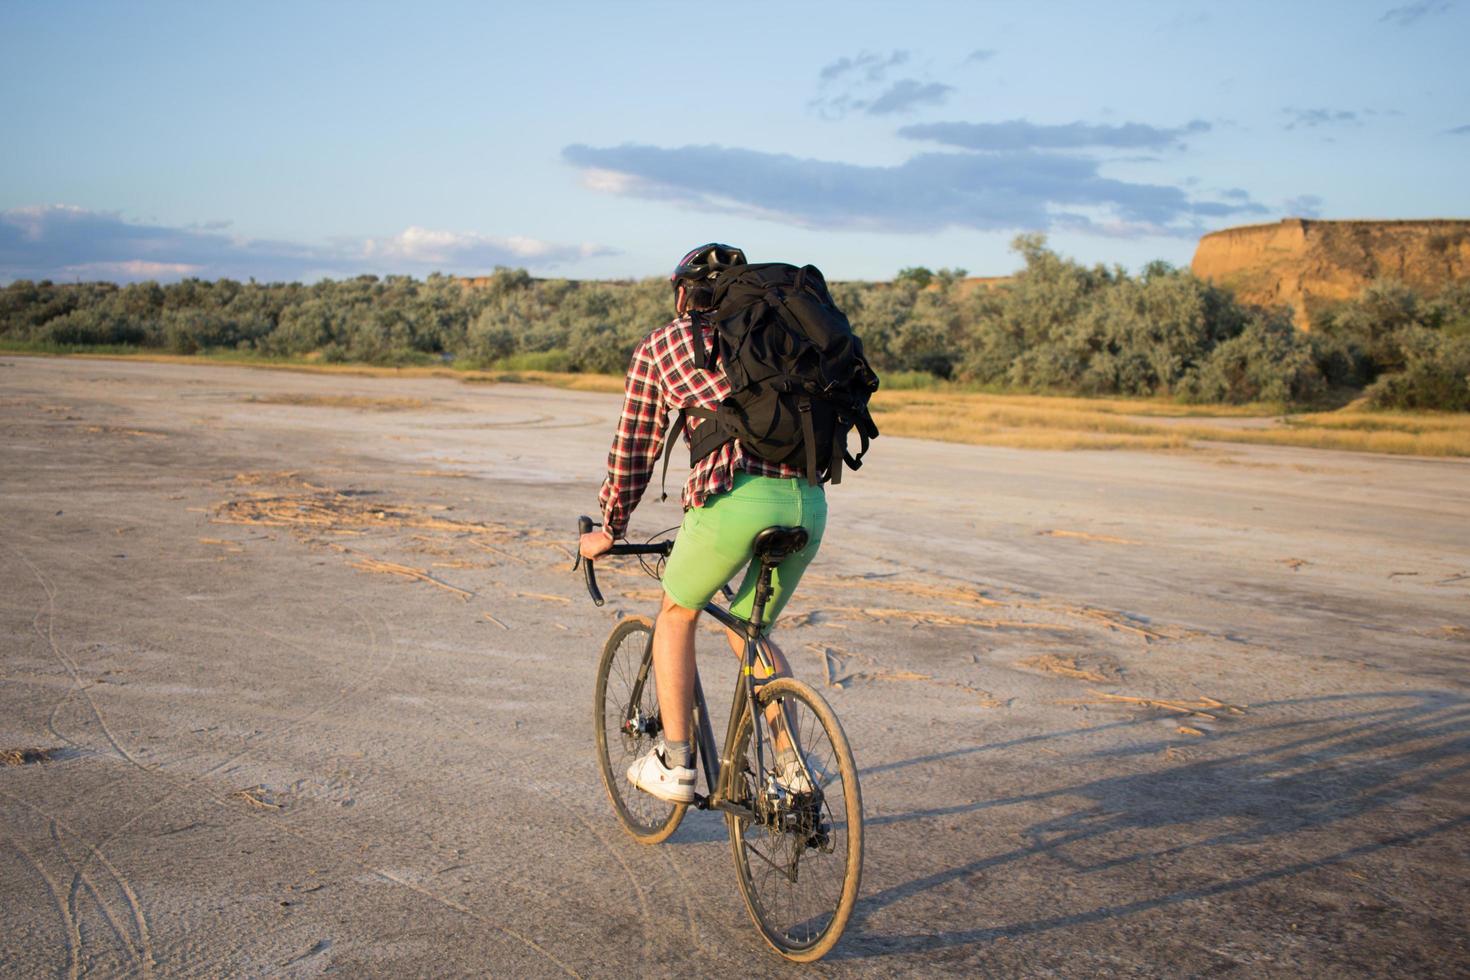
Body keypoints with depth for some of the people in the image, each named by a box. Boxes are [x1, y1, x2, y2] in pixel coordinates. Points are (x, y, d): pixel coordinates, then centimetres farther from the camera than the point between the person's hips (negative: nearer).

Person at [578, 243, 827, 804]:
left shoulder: (659, 347, 17)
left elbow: (633, 449, 21)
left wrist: (609, 530, 33)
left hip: (736, 498, -4)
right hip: (809, 501, 5)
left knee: (677, 614, 23)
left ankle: (674, 764, 21)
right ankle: (791, 764, 17)